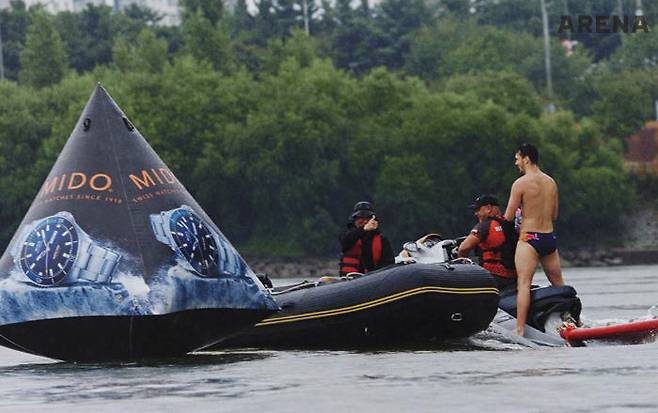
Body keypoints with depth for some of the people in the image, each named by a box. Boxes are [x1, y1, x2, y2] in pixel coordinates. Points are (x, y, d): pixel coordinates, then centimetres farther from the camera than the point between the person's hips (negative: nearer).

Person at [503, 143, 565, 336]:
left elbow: (508, 217, -7)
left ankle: (520, 329, -21)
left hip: (529, 238, -6)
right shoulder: (551, 182, 10)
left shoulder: (520, 183, -9)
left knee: (523, 284, -12)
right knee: (559, 284, 18)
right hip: (550, 237, 6)